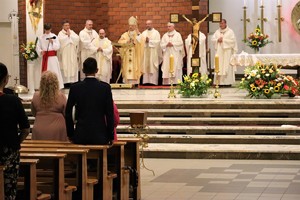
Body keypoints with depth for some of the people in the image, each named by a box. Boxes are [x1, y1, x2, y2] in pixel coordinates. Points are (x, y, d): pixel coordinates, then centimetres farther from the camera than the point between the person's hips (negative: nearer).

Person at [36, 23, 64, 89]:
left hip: (53, 57, -2)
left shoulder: (54, 36, 2)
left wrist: (52, 42, -19)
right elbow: (38, 47, 5)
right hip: (45, 57, 2)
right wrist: (40, 51, -14)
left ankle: (58, 86, -4)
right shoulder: (41, 37, 7)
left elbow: (58, 46, -3)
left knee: (55, 71, -6)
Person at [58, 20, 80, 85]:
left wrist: (70, 35, -7)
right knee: (65, 67, -6)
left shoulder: (72, 32, 11)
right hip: (64, 54, -3)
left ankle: (73, 80, 3)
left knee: (73, 67, 0)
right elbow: (61, 40, -19)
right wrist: (67, 36, -9)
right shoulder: (60, 33, 1)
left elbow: (77, 38, -5)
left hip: (72, 54, 3)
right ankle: (65, 81, -5)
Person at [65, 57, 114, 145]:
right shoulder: (105, 87, -3)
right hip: (100, 134, -1)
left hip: (80, 135, 1)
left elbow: (68, 113, 2)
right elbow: (110, 113, -2)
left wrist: (70, 134, 12)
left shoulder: (75, 88, -2)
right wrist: (110, 136, 6)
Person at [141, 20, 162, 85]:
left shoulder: (156, 33, 5)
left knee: (153, 67, -6)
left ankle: (153, 81, -7)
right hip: (145, 53, 3)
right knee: (145, 67, -2)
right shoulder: (144, 33, 15)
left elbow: (158, 42, -7)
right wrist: (145, 41, -14)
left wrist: (149, 41, -12)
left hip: (153, 53, -3)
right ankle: (146, 81, -1)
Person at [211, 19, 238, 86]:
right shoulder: (217, 32, 14)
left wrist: (223, 40, -12)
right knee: (219, 67, -2)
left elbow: (232, 40, -8)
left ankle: (228, 82, -6)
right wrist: (217, 40, -11)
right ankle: (220, 82, -2)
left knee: (227, 67, -7)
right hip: (219, 52, 4)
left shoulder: (230, 31, 2)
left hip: (227, 52, -4)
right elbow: (213, 39, 9)